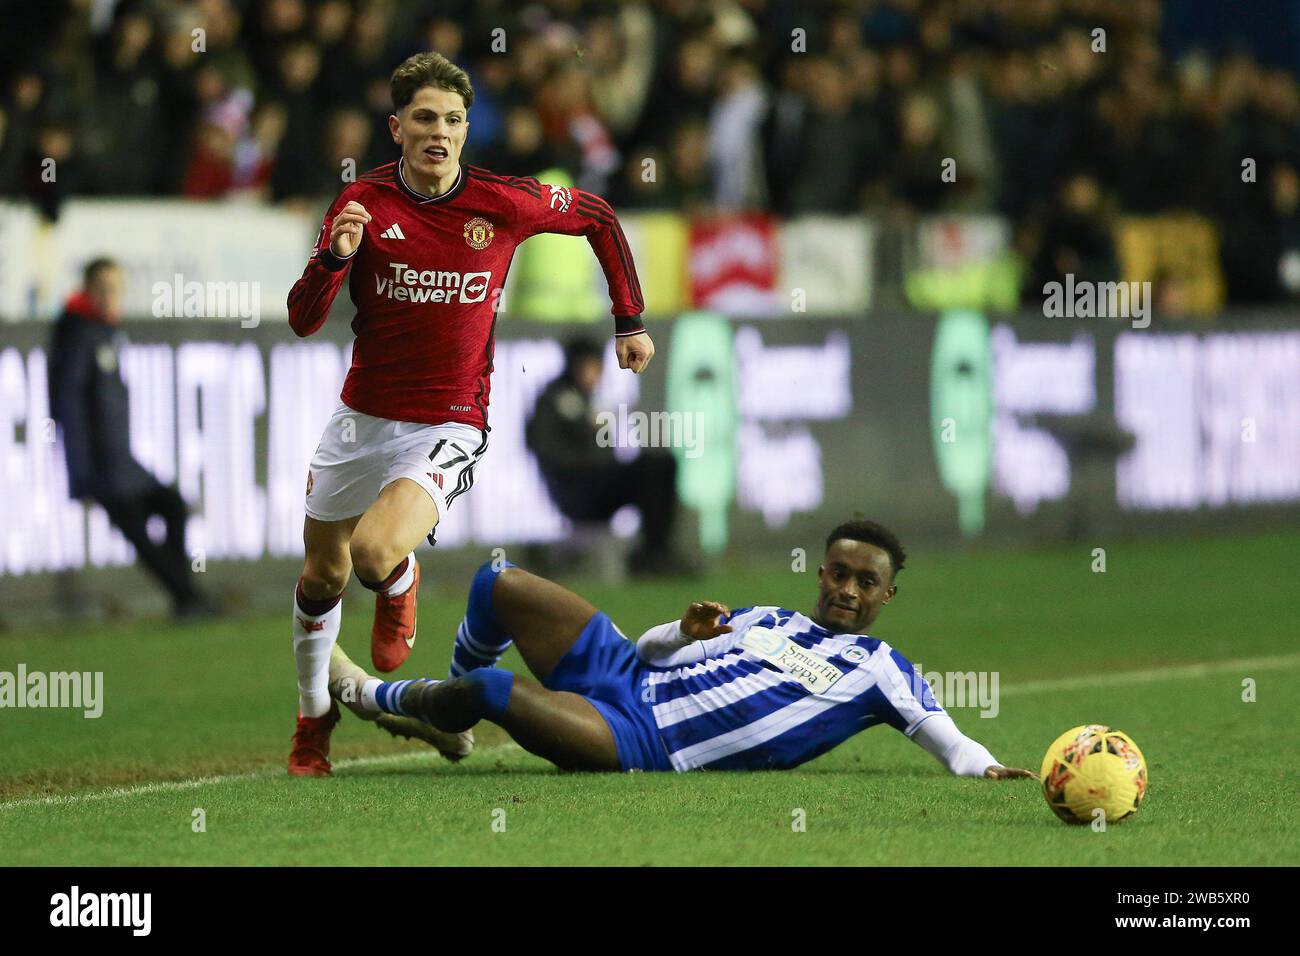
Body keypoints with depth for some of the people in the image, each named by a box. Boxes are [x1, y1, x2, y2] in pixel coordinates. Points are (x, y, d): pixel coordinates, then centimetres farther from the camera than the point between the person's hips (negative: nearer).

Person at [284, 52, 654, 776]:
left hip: (450, 429, -3)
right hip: (362, 418, 3)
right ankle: (314, 718, 38)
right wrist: (336, 257, -27)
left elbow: (599, 217, 9)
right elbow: (303, 320, -8)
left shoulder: (504, 202, -9)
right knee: (322, 580, 13)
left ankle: (400, 585, 12)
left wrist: (631, 322, 9)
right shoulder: (364, 203, -6)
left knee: (376, 553, -27)